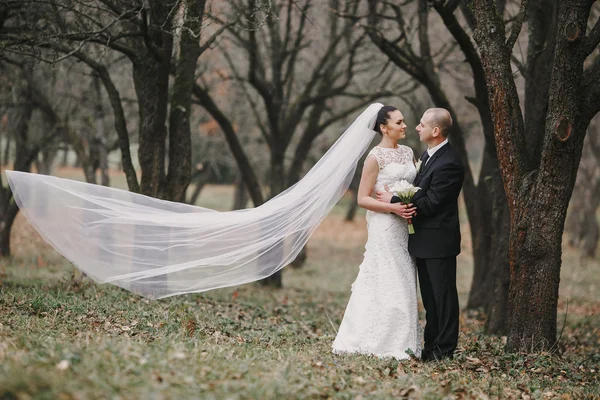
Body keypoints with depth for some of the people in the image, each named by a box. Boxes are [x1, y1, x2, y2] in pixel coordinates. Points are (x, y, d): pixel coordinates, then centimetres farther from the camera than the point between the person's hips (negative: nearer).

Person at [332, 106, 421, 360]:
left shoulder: (408, 153, 11)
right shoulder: (376, 157, -8)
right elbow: (363, 199, -10)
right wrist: (392, 207, -21)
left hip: (405, 227, 7)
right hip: (385, 227, -7)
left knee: (404, 284, 8)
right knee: (387, 285, -5)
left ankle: (402, 343, 13)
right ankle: (383, 345, 2)